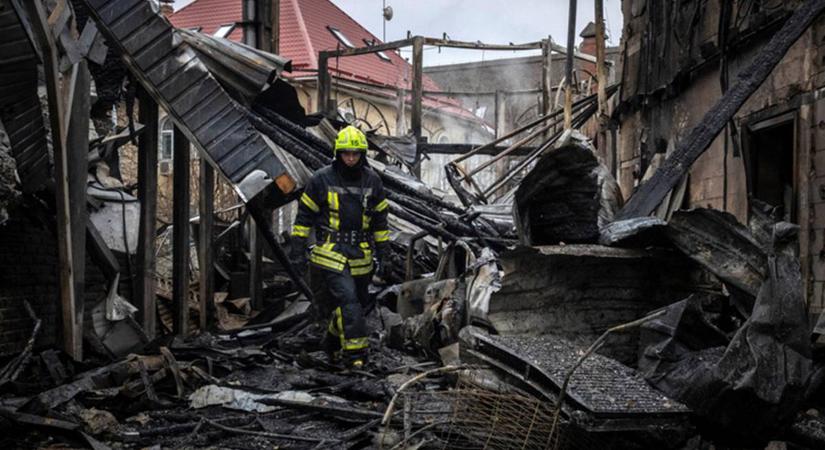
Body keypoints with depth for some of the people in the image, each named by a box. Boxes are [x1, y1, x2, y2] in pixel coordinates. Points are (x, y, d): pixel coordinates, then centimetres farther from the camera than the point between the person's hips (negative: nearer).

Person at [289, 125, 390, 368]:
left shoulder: (372, 180, 5)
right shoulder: (321, 179, -4)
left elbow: (380, 219, 13)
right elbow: (304, 214, 1)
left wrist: (383, 253, 10)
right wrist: (298, 250, -2)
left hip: (361, 255, 4)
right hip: (331, 254, -4)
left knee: (358, 301, 11)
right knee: (347, 300, -16)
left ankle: (333, 343, 31)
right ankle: (355, 352, -12)